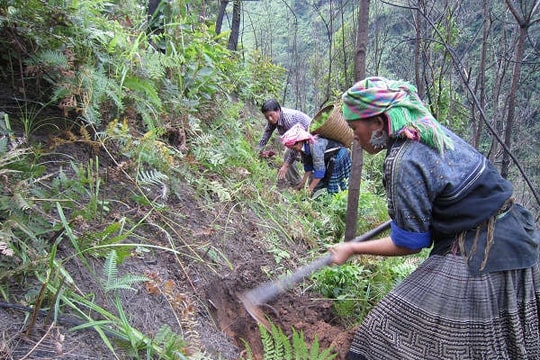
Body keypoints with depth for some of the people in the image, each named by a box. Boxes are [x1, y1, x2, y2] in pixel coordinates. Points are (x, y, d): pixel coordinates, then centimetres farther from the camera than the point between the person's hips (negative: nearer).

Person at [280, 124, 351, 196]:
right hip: (327, 159, 9)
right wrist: (303, 182, -4)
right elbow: (308, 166, 0)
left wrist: (310, 189, -31)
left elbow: (319, 170, -34)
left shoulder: (314, 146, -36)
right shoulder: (303, 147, -11)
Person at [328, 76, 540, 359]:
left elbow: (407, 245, -14)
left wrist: (351, 249, -2)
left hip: (477, 259, -10)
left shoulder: (405, 164, -22)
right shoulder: (433, 131, 4)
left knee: (387, 333, -3)